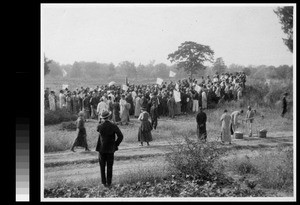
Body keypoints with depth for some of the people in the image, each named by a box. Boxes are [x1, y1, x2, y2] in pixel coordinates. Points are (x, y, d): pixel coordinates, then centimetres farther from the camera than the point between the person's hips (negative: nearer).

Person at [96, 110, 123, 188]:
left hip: (102, 149, 0)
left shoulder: (100, 126, -10)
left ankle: (104, 182, 11)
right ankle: (109, 183, 10)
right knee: (110, 167, 10)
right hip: (111, 149, 0)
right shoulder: (114, 126, -12)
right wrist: (116, 144, -3)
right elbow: (120, 136, -15)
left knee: (102, 166, 11)